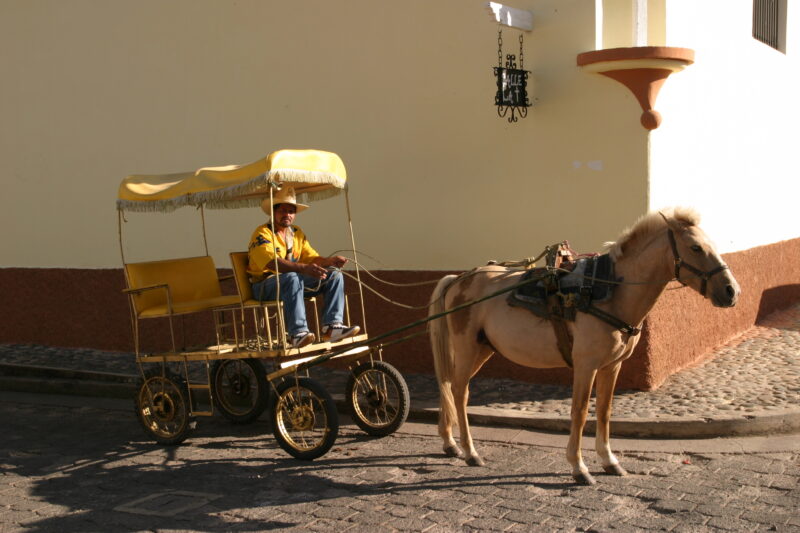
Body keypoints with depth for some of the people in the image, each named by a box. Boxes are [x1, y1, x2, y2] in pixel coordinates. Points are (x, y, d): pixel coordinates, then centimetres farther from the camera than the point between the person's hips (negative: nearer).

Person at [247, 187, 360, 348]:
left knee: (334, 275, -5)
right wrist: (303, 268, -40)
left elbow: (312, 257, 8)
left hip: (292, 281, 8)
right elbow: (272, 262, -27)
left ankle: (332, 326, -21)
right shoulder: (262, 233, -11)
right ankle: (298, 333, -42)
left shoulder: (297, 233, 15)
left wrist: (329, 261, -15)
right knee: (292, 278, -39)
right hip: (264, 285, -7)